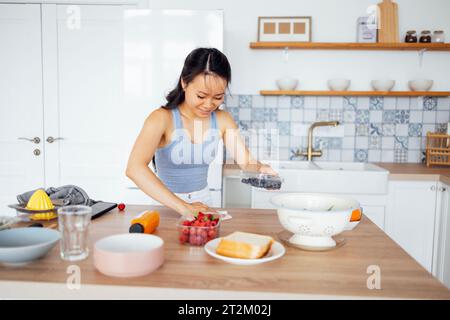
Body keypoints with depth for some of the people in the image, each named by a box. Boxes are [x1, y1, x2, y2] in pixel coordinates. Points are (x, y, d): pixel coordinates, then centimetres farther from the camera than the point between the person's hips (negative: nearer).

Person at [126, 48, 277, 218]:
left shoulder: (222, 120, -2)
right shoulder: (162, 118, -17)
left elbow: (245, 159, -2)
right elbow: (134, 168, -30)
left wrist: (261, 168, -26)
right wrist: (182, 207, -37)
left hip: (203, 201, 4)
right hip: (166, 204, -4)